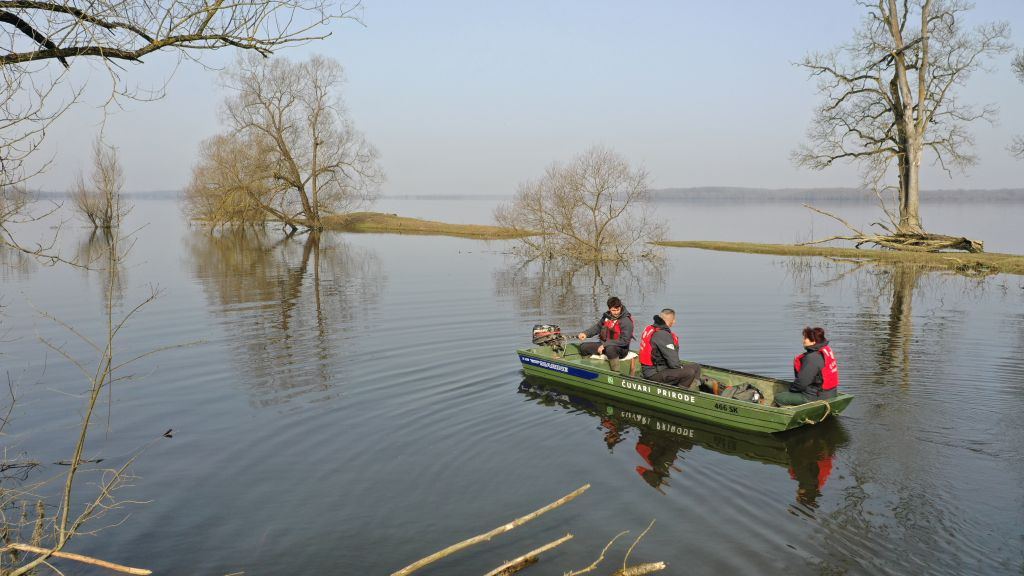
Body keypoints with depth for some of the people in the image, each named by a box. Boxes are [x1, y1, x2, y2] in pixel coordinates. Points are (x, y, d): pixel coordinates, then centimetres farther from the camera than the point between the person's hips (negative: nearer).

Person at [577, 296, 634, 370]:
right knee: (583, 347, -2)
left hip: (621, 349, -7)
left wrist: (605, 345, -24)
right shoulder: (607, 316, 2)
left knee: (610, 349, -41)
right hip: (604, 344, 7)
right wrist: (585, 333, -3)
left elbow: (624, 341, -22)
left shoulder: (626, 321, -18)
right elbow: (597, 327, 16)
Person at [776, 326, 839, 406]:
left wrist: (791, 388, -2)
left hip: (817, 397, -10)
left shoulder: (812, 358, -24)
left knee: (779, 397, -5)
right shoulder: (827, 350, 7)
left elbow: (802, 382, -22)